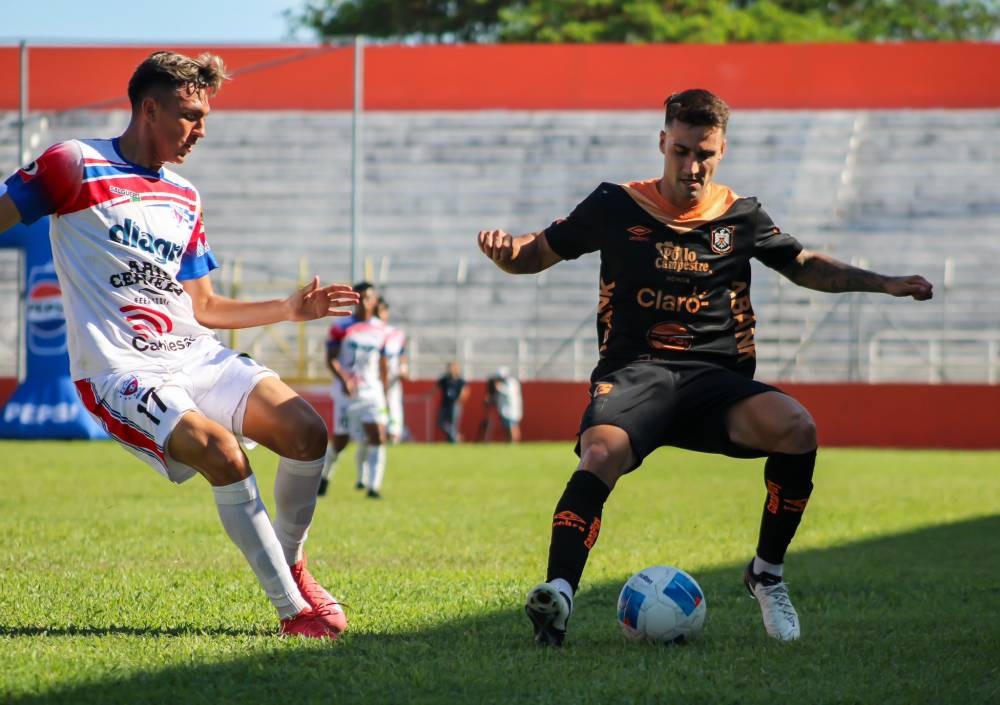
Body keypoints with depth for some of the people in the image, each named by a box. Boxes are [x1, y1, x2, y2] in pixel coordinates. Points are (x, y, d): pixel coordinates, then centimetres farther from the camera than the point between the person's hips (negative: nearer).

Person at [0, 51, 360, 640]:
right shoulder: (76, 166, -2)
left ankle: (292, 563, 11)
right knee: (222, 451, -30)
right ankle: (293, 610, -21)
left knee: (306, 432, -14)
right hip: (119, 371, -7)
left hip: (196, 355, 7)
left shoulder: (184, 199, 18)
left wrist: (291, 309, 13)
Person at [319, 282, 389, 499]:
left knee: (377, 437, -15)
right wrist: (344, 379, -23)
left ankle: (373, 486, -14)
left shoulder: (381, 330, 8)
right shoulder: (342, 327, -3)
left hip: (371, 391, 2)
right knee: (339, 442, 2)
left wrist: (384, 393, 16)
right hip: (346, 391, -2)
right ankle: (324, 477, 28)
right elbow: (331, 358, -8)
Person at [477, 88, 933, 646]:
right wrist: (507, 249, -10)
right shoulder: (617, 207, 8)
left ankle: (769, 572, -6)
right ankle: (559, 591, -47)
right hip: (634, 372, -2)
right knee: (602, 454, -35)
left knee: (797, 429, -27)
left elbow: (806, 266, 27)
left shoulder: (743, 218, 13)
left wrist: (885, 283, 17)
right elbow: (538, 253, 13)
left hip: (716, 377, 2)